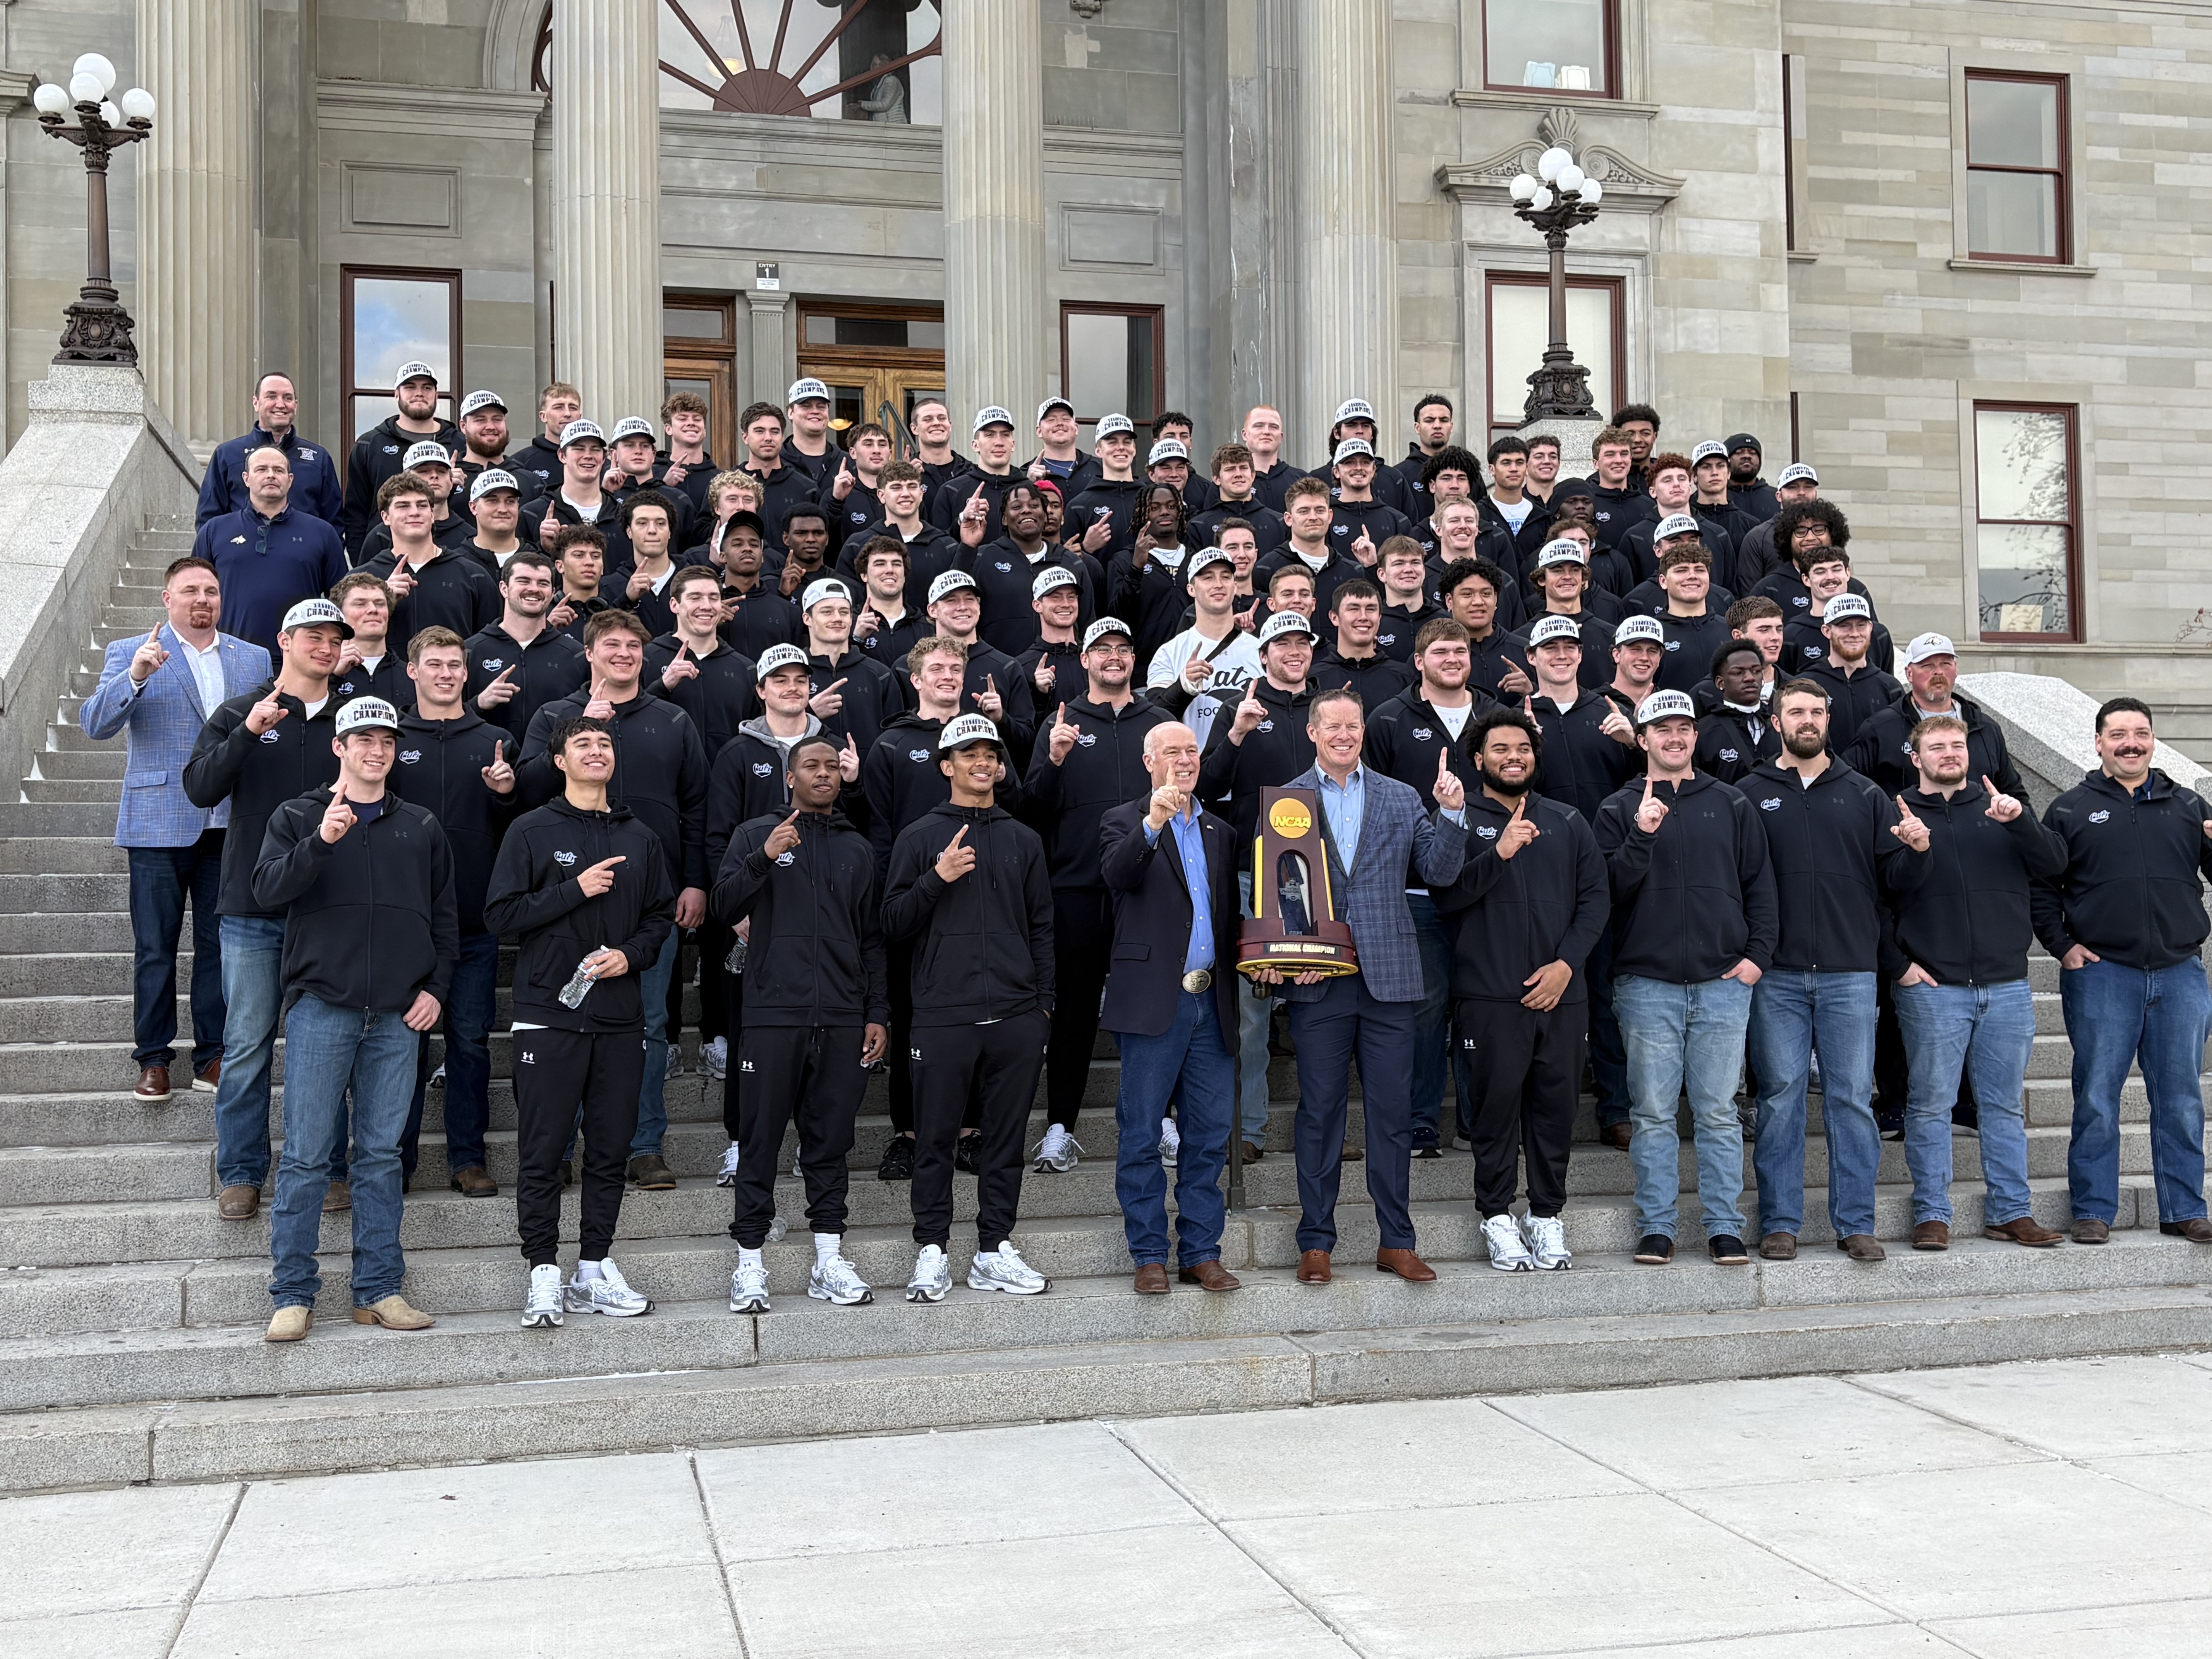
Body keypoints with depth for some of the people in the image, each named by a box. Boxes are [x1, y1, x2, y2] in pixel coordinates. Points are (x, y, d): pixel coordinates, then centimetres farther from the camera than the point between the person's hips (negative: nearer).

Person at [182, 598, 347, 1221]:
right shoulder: (240, 713, 5)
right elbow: (200, 789, -9)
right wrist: (248, 733, -20)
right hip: (253, 910, -1)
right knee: (248, 1044, 1)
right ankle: (240, 1174, 12)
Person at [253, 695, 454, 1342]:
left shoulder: (421, 828, 15)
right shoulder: (298, 818, 7)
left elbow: (444, 917, 18)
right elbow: (267, 889, -9)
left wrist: (437, 987, 6)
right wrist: (321, 842, -23)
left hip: (397, 1018, 3)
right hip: (320, 1006, -3)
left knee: (382, 1155, 6)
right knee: (307, 1155, -3)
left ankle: (378, 1290, 11)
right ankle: (293, 1295, 3)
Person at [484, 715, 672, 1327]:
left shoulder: (640, 838, 13)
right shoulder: (533, 831, 1)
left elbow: (662, 916, 15)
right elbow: (501, 914, -5)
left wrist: (631, 954, -4)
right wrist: (576, 890, -12)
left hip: (620, 1017, 4)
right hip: (549, 1013, -4)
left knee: (611, 1148, 7)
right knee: (542, 1151, -1)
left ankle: (597, 1267, 16)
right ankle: (544, 1273, 6)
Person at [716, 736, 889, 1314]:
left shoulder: (856, 848, 17)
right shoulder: (756, 835, 7)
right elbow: (725, 908, -4)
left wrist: (877, 1013, 11)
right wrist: (763, 860, -19)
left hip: (843, 1021, 3)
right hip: (773, 1013, -3)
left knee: (831, 1141, 6)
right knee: (761, 1141, -1)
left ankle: (829, 1262, 12)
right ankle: (750, 1264, 5)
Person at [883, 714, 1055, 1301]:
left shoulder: (1024, 841, 15)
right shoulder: (920, 837, 7)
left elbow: (1042, 927, 15)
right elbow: (894, 922, 3)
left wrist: (1044, 1002, 8)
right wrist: (937, 879, -12)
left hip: (1016, 1016, 3)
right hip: (943, 1015, -2)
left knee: (1007, 1137, 5)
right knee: (936, 1138, 1)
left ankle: (995, 1251, 13)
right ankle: (932, 1252, 10)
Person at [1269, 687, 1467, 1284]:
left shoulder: (1401, 799, 11)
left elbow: (1440, 873, 5)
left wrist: (1452, 814, -10)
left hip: (1388, 976, 2)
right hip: (1316, 980, -1)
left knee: (1393, 1110, 4)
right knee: (1320, 1111, 4)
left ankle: (1396, 1241, 13)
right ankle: (1316, 1242, 13)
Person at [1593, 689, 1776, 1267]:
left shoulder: (1731, 806, 12)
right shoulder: (1620, 810, 6)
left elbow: (1759, 883, 12)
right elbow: (1610, 890, -3)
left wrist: (1758, 953, 2)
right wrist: (1641, 836, -16)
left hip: (1724, 981, 1)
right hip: (1647, 982, -1)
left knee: (1719, 1111, 2)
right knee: (1653, 1112, 2)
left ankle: (1725, 1227, 9)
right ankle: (1656, 1227, 9)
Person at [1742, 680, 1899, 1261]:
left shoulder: (1864, 795, 12)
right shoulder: (1751, 794, 7)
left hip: (1850, 973, 1)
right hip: (1778, 976, -1)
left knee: (1853, 1098, 1)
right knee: (1780, 1096, 1)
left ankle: (1856, 1223, 8)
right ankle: (1779, 1223, 8)